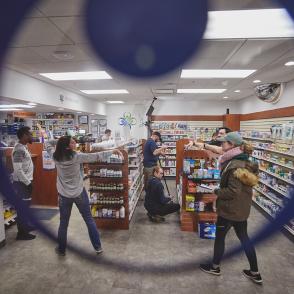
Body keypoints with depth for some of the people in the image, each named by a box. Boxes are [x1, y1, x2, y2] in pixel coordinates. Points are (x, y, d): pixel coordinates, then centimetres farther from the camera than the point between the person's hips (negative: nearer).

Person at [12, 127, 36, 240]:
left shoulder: (24, 147, 9)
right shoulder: (19, 150, -22)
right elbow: (18, 170, -25)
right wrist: (28, 183, -19)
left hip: (25, 181, 10)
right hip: (22, 183, -10)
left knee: (25, 205, 20)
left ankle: (25, 226, 36)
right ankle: (22, 232, 13)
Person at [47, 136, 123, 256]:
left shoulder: (56, 157, -9)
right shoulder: (77, 156, -19)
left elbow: (49, 145, 13)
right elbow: (96, 156, -16)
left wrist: (58, 140, 6)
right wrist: (113, 151, -11)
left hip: (64, 195, 3)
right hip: (79, 193, -2)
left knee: (63, 223, 19)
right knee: (89, 220, 12)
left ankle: (61, 249, 35)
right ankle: (98, 247, 22)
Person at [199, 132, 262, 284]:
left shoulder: (234, 165, -26)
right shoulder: (245, 162, 4)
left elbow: (233, 191, -29)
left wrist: (217, 191, -12)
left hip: (229, 209, -9)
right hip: (242, 209, 9)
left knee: (219, 237, 12)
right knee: (244, 238, 21)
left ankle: (215, 267, 33)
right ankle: (255, 273, 34)